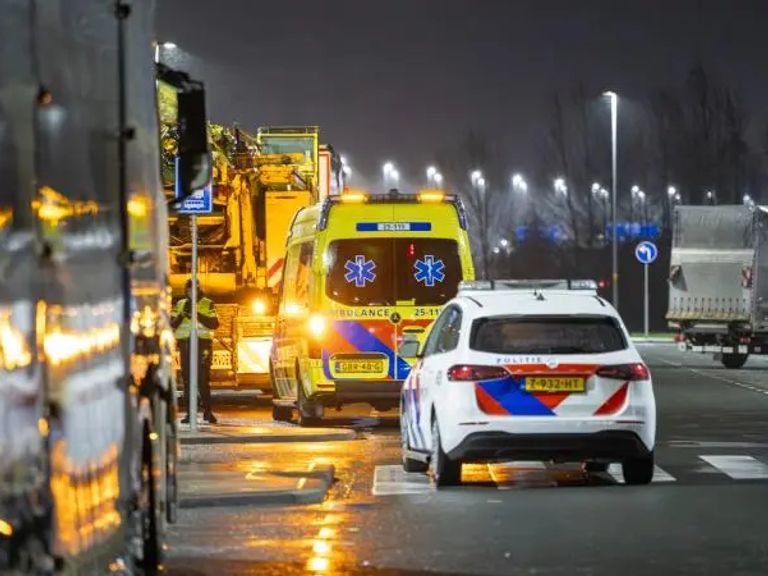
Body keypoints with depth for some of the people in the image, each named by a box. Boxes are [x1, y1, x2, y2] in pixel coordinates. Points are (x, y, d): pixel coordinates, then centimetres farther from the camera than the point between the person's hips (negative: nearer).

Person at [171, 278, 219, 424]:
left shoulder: (208, 304, 2)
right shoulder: (180, 305, 11)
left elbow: (214, 324, -7)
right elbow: (172, 325, 6)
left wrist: (198, 316, -17)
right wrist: (181, 315, -12)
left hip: (203, 343, -3)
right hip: (185, 343, 3)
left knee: (203, 379, -7)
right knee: (187, 379, 1)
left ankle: (207, 411, 0)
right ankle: (189, 413, 3)